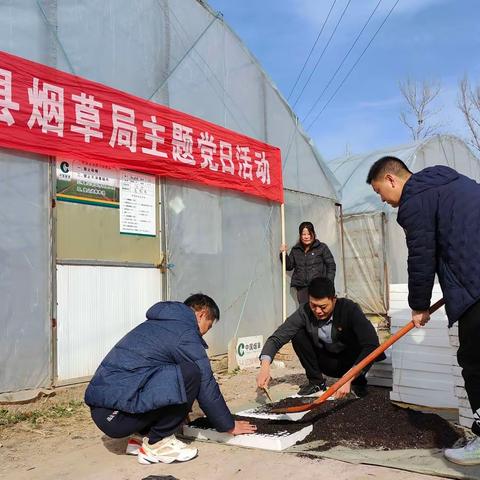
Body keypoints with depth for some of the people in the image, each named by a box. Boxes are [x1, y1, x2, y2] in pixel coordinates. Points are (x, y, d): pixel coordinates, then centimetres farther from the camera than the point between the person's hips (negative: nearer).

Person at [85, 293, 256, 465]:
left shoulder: (156, 324, 21)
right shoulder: (185, 333, -8)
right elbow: (206, 386, -3)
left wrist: (182, 411, 43)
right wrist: (229, 426, 11)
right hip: (117, 415, -10)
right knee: (190, 374, -16)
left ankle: (141, 436, 12)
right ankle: (158, 443, -3)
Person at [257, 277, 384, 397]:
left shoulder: (350, 309, -27)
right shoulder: (305, 312, -20)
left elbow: (371, 345, -36)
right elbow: (278, 337, -22)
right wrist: (265, 365, -41)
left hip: (353, 362, -3)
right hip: (329, 364, 3)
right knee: (298, 335, -18)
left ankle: (358, 382, -5)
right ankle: (316, 382, -1)